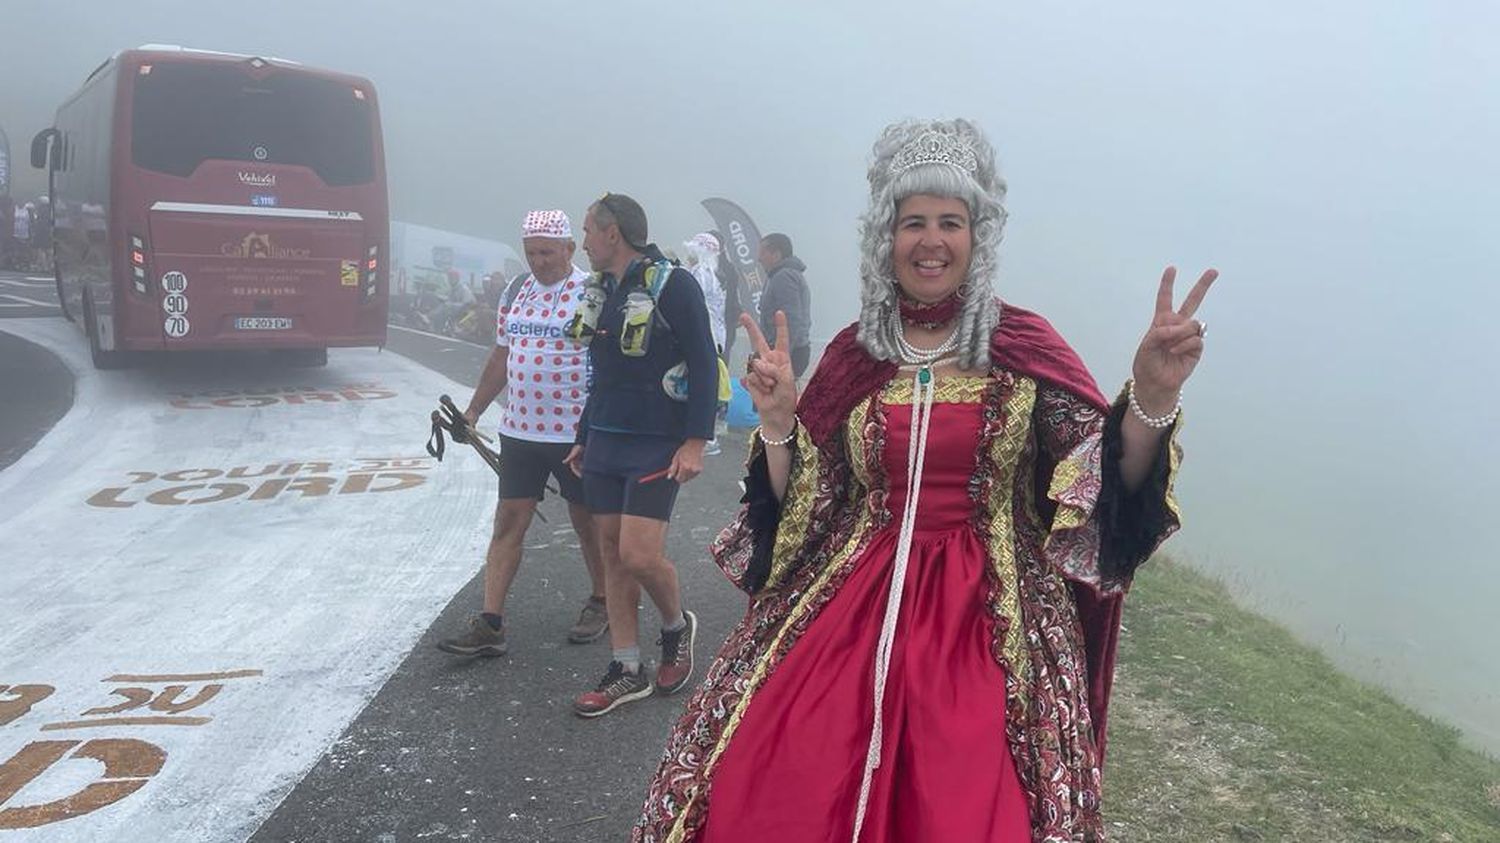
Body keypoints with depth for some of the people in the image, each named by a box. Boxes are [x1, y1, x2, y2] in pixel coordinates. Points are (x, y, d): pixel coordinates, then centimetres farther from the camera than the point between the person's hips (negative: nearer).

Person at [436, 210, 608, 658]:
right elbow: (501, 357, 16)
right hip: (519, 431, 6)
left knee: (587, 521, 10)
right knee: (508, 522, 3)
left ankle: (601, 603, 30)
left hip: (575, 433, -5)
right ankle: (489, 625, 6)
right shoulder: (515, 291, 9)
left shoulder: (591, 294, -10)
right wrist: (473, 411, 15)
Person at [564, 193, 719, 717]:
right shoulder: (601, 291, 14)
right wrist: (585, 438, 22)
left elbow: (704, 366, -13)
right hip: (604, 444, 8)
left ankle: (677, 626, 18)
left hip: (656, 446, -7)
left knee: (639, 554, -13)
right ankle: (627, 671, 17)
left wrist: (695, 441, -18)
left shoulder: (673, 285, -10)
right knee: (613, 554, 7)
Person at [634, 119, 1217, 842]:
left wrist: (1151, 398, -26)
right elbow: (796, 507, 8)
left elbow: (1115, 482, -8)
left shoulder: (1023, 347, 0)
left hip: (987, 626, -2)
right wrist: (779, 421, -7)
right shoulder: (852, 355, 7)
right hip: (851, 612, 2)